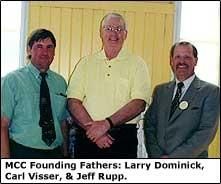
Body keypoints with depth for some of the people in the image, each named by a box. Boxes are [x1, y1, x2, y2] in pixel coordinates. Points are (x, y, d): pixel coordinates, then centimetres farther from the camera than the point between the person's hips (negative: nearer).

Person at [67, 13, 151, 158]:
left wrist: (107, 123, -17)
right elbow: (73, 102, 1)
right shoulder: (86, 63, 9)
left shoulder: (136, 64, 3)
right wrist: (93, 128, -13)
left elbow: (139, 103, -8)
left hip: (123, 139, -2)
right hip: (87, 138, 2)